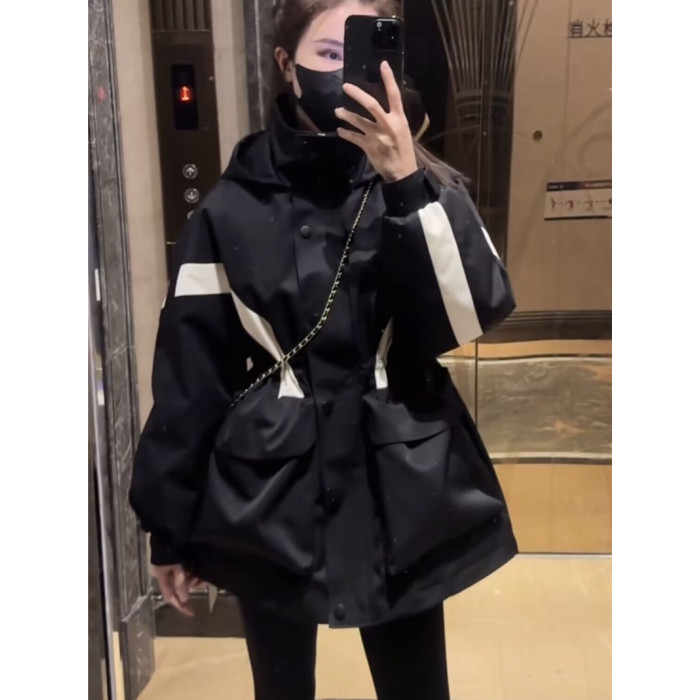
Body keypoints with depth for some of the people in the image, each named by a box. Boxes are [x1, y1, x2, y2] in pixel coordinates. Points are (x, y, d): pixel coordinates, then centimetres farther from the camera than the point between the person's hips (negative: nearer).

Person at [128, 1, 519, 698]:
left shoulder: (427, 188, 1)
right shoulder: (232, 209, -4)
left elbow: (473, 315, -14)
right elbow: (188, 374, -1)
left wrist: (406, 186, -23)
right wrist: (171, 528, 3)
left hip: (404, 495, 1)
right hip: (271, 502, 0)